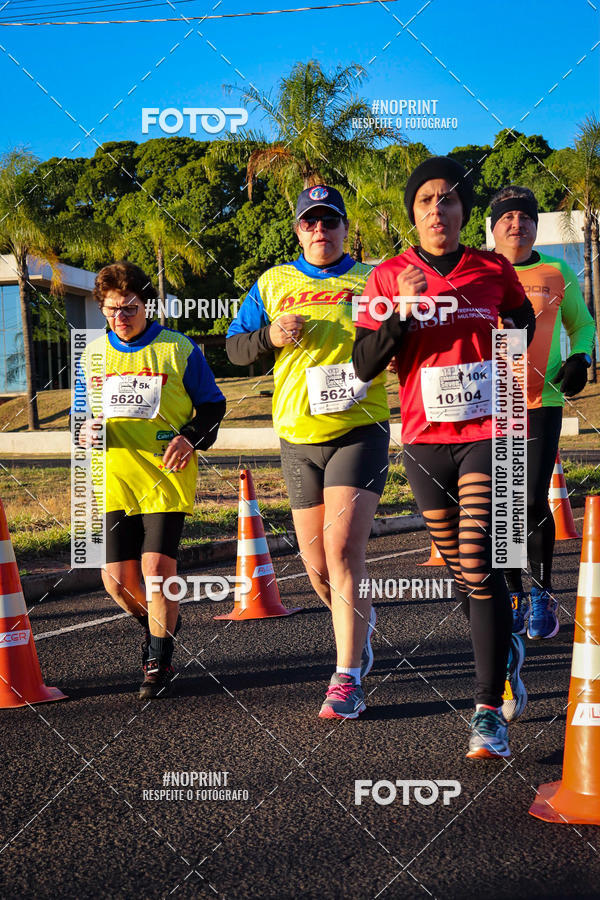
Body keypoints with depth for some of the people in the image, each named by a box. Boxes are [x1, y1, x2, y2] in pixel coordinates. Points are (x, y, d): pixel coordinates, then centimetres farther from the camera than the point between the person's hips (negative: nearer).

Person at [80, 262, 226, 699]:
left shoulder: (179, 348, 1)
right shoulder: (94, 354, 11)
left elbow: (212, 404, 7)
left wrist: (191, 437, -11)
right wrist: (85, 429, -3)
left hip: (167, 476, -4)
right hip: (114, 479, 4)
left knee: (157, 567, -11)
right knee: (117, 576, 2)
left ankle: (160, 664, 6)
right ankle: (160, 622, 35)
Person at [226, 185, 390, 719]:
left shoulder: (371, 280, 8)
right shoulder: (273, 284, 13)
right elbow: (235, 348, 12)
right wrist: (270, 336, -8)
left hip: (360, 429, -3)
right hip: (298, 437, 3)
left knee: (342, 549, -16)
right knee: (316, 562, 8)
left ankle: (348, 680, -12)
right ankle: (361, 620, 39)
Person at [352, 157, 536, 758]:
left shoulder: (494, 270, 4)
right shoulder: (389, 276, 1)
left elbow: (525, 322, 25)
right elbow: (364, 365, -6)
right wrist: (402, 310, -18)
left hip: (487, 434, -2)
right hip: (424, 439, 2)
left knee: (479, 565, -14)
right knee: (458, 567, 14)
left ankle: (489, 711, -10)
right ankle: (504, 656, 41)